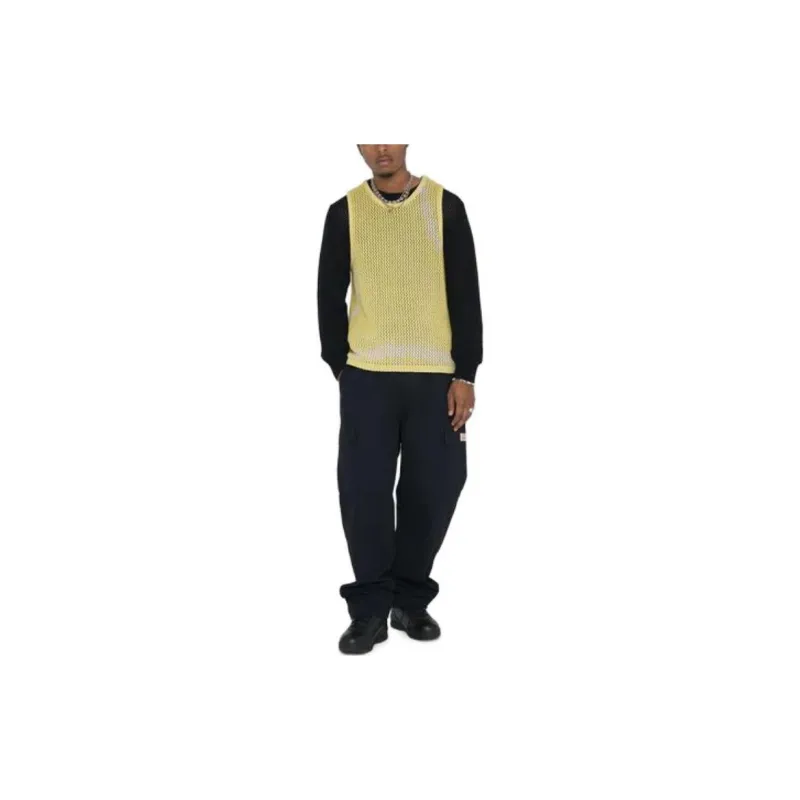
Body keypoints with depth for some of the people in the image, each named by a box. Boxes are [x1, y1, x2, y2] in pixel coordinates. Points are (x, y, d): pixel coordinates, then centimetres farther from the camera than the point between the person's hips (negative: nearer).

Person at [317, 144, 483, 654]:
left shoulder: (445, 205, 4)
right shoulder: (344, 212, 6)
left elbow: (466, 294, 1)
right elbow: (330, 295, 9)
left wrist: (465, 374, -4)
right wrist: (339, 366, 3)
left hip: (436, 376, 0)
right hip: (366, 376, 0)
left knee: (433, 488, 4)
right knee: (363, 488, -2)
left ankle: (411, 600, 22)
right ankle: (369, 608, 12)